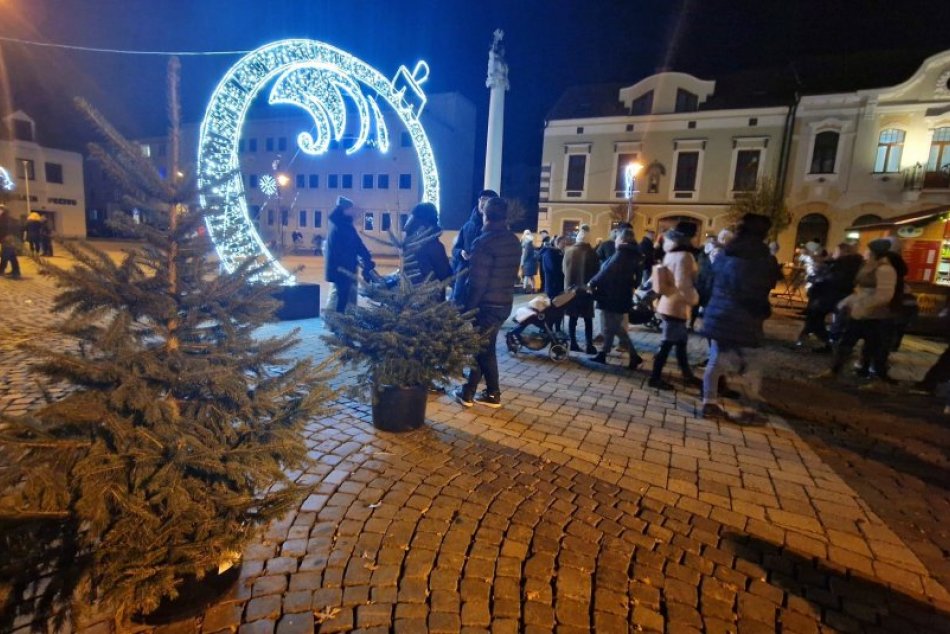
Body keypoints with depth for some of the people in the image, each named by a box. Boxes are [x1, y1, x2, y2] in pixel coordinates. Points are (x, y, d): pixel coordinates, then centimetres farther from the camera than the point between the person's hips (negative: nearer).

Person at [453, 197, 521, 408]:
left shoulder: (483, 242, -16)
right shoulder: (514, 242, 8)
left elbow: (476, 282, -18)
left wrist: (468, 308, -12)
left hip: (487, 304, -7)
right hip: (505, 302, 7)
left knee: (480, 348, 5)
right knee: (486, 348, 16)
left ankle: (468, 393, 16)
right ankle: (492, 393, 19)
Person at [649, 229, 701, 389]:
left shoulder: (671, 256, 9)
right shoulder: (684, 256, -16)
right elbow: (682, 284, -22)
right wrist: (694, 298, -9)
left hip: (669, 305, 9)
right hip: (676, 307, -9)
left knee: (680, 341, 16)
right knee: (667, 343, -3)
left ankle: (688, 375, 27)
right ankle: (655, 378, 3)